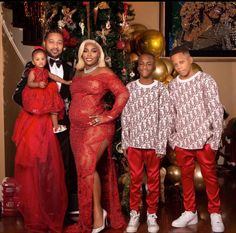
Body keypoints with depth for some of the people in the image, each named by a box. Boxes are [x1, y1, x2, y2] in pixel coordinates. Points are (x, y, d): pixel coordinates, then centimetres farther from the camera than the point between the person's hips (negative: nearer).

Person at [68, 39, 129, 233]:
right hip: (77, 128, 7)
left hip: (97, 128, -7)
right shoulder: (78, 74, 16)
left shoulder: (104, 73, -4)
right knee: (85, 169, 9)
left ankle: (98, 213, -2)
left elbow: (123, 93, -13)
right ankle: (99, 211, 20)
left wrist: (109, 116, -14)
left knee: (88, 167, -16)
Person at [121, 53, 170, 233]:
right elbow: (125, 117, 4)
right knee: (135, 179, 8)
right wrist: (125, 143, 1)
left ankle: (152, 214, 20)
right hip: (134, 142, 1)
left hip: (153, 142, -1)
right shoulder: (130, 88, 4)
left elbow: (164, 119, -3)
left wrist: (161, 145, -8)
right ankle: (134, 214, 20)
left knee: (153, 179, 8)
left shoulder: (161, 89, -1)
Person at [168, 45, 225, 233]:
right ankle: (190, 212, 25)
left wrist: (216, 138, -10)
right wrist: (172, 139, 7)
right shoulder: (172, 86, 7)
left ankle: (215, 213, 18)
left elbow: (216, 109, -6)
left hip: (204, 139, -3)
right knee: (186, 176, 11)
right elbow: (171, 114, 11)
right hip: (182, 140, 4)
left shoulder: (205, 80, -4)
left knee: (210, 176, 4)